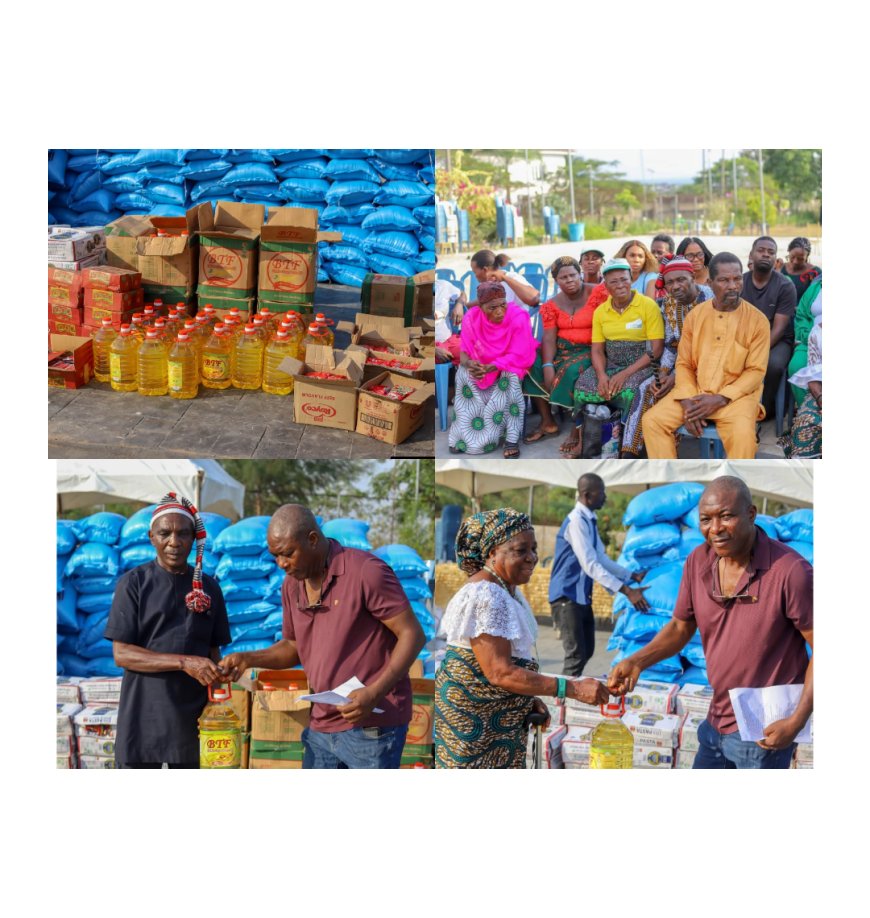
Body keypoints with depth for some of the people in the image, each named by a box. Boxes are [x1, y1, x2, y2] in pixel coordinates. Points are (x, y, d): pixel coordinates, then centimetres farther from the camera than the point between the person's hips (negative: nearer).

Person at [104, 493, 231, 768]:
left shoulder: (208, 588, 9)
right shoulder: (134, 583, -2)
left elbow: (213, 652, 13)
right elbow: (121, 653, -9)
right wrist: (184, 662, -19)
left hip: (193, 715, 3)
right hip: (143, 717, -3)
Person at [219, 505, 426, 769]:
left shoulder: (366, 571, -14)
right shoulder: (292, 585, 10)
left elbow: (412, 635, -14)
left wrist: (374, 693, -25)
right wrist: (248, 659, 3)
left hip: (371, 725, -7)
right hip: (322, 726, 8)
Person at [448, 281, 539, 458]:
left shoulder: (518, 318, -26)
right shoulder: (472, 318, -16)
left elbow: (518, 357, -27)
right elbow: (464, 351, -12)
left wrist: (490, 368, -40)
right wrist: (469, 363, -38)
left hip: (511, 365, -3)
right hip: (483, 363, 3)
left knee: (510, 376, -35)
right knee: (464, 373, -24)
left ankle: (512, 439, -30)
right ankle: (463, 434, -12)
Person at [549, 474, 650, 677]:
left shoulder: (590, 521, 10)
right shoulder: (576, 521, -20)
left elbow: (601, 559, 15)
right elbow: (590, 565, -26)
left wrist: (633, 576, 6)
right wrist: (627, 591, -28)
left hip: (582, 597, 10)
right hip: (567, 597, -10)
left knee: (586, 651, 15)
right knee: (576, 654, -11)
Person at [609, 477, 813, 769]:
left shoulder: (790, 571, -21)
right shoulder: (698, 561, -2)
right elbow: (680, 627, 11)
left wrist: (797, 721, -19)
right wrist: (636, 662, -5)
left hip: (765, 732, -6)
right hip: (716, 723, 6)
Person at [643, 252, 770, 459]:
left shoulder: (757, 320, -5)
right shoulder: (695, 315, 5)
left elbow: (755, 371, -6)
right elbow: (683, 364, 7)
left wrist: (720, 399, -17)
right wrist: (688, 401, -11)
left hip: (736, 394, -3)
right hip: (694, 391, 4)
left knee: (742, 433, -34)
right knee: (652, 420, -17)